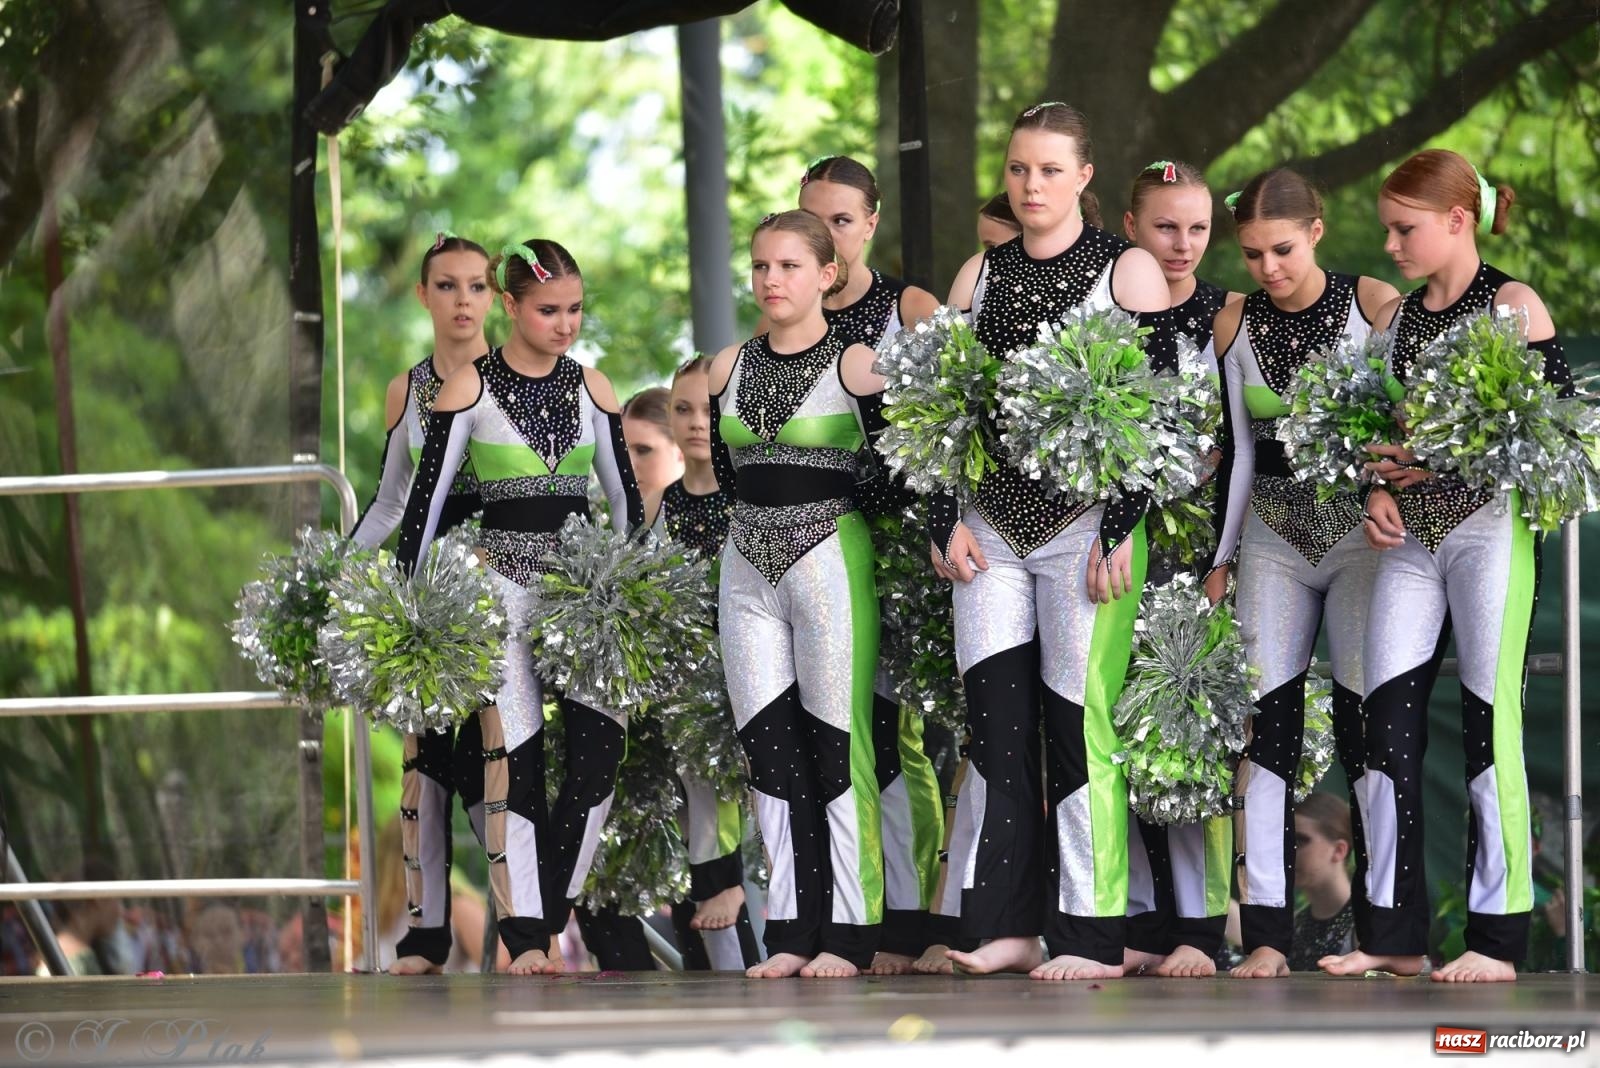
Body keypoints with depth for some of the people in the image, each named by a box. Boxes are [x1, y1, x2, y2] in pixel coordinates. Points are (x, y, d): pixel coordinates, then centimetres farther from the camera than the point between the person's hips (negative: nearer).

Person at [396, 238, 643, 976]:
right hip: (502, 577, -3)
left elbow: (625, 496, 14)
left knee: (602, 740, -12)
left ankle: (548, 913, -1)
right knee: (512, 755, -8)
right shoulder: (470, 387, -1)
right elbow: (427, 495, 0)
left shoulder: (591, 388, 10)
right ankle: (523, 937, -7)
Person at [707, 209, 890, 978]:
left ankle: (848, 933, -2)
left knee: (837, 743, -5)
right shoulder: (730, 367, 10)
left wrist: (820, 505, 0)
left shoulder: (854, 365, -5)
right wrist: (766, 515, 12)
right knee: (768, 745, 4)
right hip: (747, 564, 6)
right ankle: (793, 933, 7)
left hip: (830, 558, -6)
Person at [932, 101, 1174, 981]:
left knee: (1080, 725, -6)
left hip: (1084, 520, -4)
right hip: (993, 521, 4)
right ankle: (1004, 926, 4)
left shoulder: (1128, 271, 0)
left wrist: (1120, 534, -12)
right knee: (994, 723, 0)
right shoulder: (980, 276, 13)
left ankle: (1091, 937, -2)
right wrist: (947, 521, 3)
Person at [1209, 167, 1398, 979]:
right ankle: (1267, 932, -6)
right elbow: (1237, 452, 9)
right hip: (1273, 537, 3)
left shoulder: (1375, 306, -5)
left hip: (1362, 530, -3)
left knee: (1367, 722, -8)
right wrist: (1217, 560, 9)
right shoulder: (1235, 326, 3)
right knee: (1263, 724, -5)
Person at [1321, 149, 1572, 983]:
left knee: (1489, 722, -7)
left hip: (1489, 527, -6)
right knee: (1388, 722, 0)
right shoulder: (1395, 318, 15)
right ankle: (1394, 934, 5)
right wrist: (1379, 493, 1)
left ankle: (1496, 937, -3)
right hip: (1411, 537, 6)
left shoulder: (1514, 306, -4)